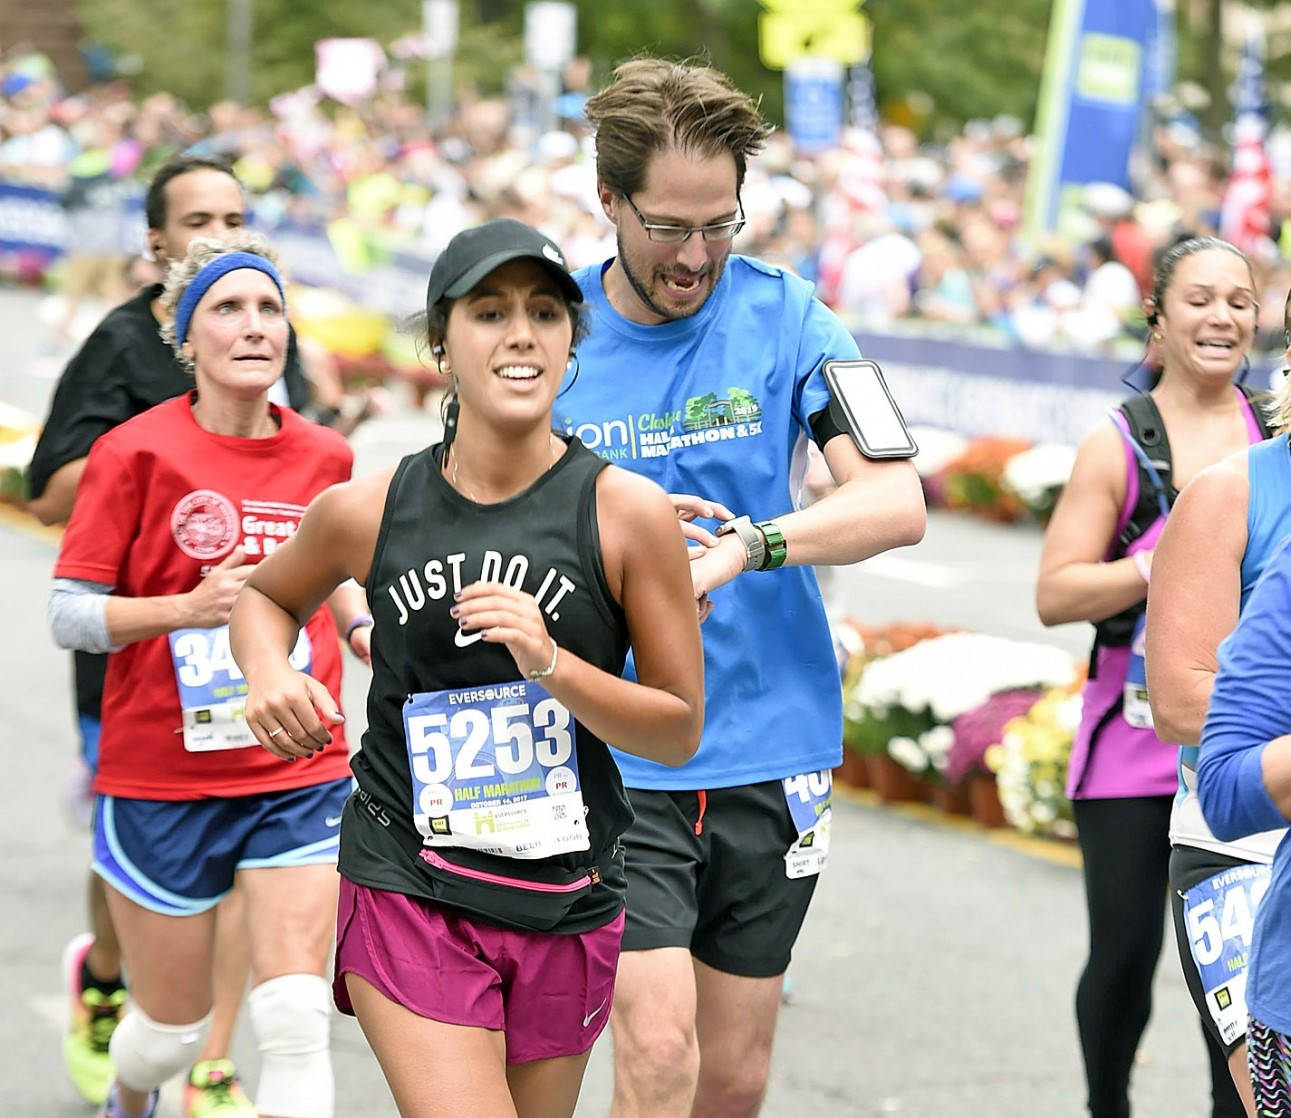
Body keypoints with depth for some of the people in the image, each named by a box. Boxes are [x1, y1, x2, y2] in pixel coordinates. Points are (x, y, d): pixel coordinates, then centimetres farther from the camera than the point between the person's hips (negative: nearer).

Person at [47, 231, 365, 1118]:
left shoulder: (325, 456, 4)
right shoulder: (135, 452, -9)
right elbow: (70, 615, -8)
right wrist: (190, 607, -22)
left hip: (302, 774, 2)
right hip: (162, 776, -2)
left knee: (296, 1021, -12)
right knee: (173, 1030, 12)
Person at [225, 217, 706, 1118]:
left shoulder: (629, 512, -7)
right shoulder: (367, 511, -4)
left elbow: (680, 731, -3)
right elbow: (266, 594, 19)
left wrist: (550, 664, -19)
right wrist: (268, 673, -3)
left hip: (568, 907, 2)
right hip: (409, 895, -1)